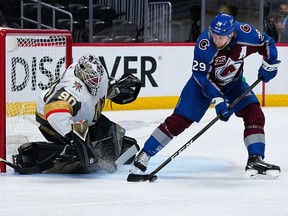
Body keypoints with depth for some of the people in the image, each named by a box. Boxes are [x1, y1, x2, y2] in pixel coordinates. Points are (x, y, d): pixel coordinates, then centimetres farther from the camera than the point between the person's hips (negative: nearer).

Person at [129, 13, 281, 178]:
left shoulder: (245, 33, -26)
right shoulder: (204, 44, -34)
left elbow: (267, 43, -6)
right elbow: (201, 76, -28)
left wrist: (270, 64, -15)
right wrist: (217, 99, -34)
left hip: (233, 83, 4)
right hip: (204, 82, -3)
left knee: (254, 113, -14)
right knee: (179, 120, -10)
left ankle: (255, 161, -9)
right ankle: (144, 155, -3)